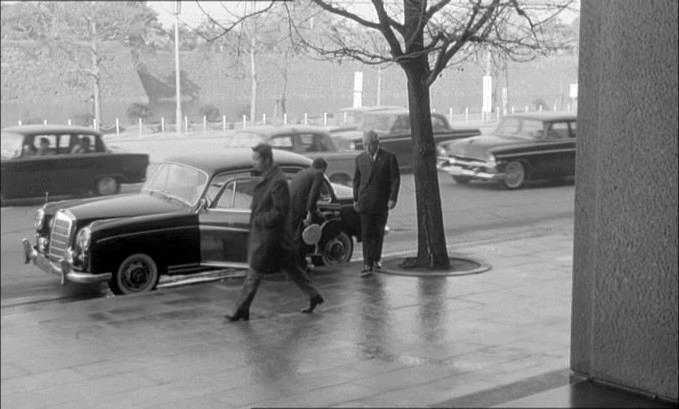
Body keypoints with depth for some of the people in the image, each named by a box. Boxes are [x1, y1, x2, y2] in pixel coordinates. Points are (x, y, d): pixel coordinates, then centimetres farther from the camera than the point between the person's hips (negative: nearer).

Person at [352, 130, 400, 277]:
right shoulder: (360, 158, 5)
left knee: (378, 232, 7)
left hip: (382, 202, -1)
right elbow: (356, 179, 12)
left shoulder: (389, 157, -4)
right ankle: (368, 264, -10)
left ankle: (376, 259, 22)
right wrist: (355, 199, 9)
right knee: (366, 233, -7)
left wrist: (392, 198, -11)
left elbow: (395, 179, -4)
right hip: (365, 201, 1)